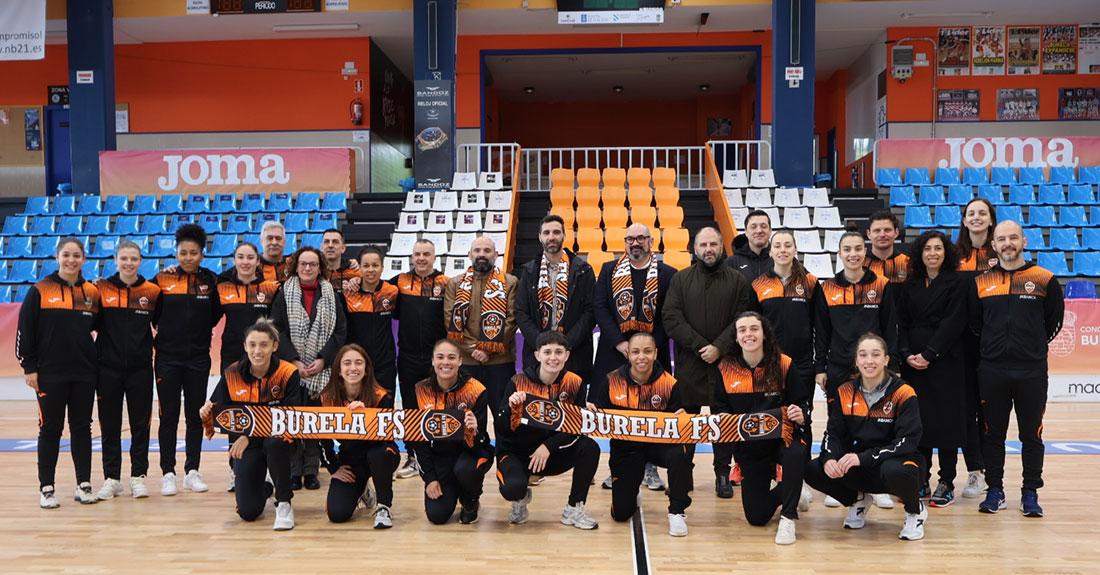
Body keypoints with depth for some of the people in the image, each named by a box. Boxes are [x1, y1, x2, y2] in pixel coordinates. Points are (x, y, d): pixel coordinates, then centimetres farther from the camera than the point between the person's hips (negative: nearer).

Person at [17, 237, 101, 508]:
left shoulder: (92, 292, 6)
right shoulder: (40, 290, -3)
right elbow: (24, 331, -4)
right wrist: (29, 367, -7)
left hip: (84, 373, 3)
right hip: (49, 373, -3)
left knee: (82, 428, 9)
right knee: (50, 429, 4)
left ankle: (84, 484, 17)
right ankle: (46, 487, 14)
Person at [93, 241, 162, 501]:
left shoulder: (152, 291, 0)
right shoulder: (102, 288, 0)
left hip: (140, 368, 0)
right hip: (108, 368, 1)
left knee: (141, 424, 6)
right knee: (109, 425, 8)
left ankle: (138, 476, 16)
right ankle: (111, 478, 18)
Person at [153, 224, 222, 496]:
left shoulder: (210, 280, 2)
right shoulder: (163, 279, -2)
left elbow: (216, 315, 4)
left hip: (198, 357, 1)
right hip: (168, 357, -1)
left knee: (195, 415, 8)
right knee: (168, 417, 3)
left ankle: (192, 471, 17)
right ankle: (168, 473, 11)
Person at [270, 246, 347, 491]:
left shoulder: (331, 294, 8)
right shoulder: (284, 293, 6)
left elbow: (340, 331, 3)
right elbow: (278, 330, -1)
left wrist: (323, 360, -8)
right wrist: (295, 361, -11)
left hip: (321, 370, 1)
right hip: (292, 367, -1)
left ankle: (311, 470, 11)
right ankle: (294, 471, 6)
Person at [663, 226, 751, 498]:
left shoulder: (737, 280, 5)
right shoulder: (681, 279, 5)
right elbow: (671, 318, -4)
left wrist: (719, 347, -14)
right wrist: (699, 346, -12)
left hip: (725, 363, 0)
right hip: (688, 363, 0)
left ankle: (723, 474, 18)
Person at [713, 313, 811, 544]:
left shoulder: (783, 364, -11)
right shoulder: (726, 368, -5)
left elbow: (803, 403, -6)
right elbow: (719, 406, 3)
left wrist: (801, 415, -28)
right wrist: (723, 417, -19)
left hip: (782, 436, -2)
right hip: (747, 445, 2)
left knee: (796, 454, -41)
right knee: (756, 517, 3)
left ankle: (788, 517, -16)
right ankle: (787, 492, 38)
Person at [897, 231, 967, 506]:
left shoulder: (955, 284, 0)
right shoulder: (909, 285, 12)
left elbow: (953, 322, -9)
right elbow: (901, 323, 7)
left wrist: (929, 354, -14)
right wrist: (907, 354, -7)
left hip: (944, 362, -3)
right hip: (913, 363, 4)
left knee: (945, 419, -1)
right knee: (918, 420, 5)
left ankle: (946, 484, 8)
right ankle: (921, 481, 15)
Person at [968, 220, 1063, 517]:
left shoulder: (1044, 279, 1)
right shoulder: (981, 282, 5)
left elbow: (1054, 320, 8)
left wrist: (1034, 345, 7)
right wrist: (993, 346, 8)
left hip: (1032, 371, -1)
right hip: (992, 370, 2)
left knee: (1032, 435, 6)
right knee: (992, 434, 8)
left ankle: (1031, 493, 16)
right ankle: (995, 490, 18)